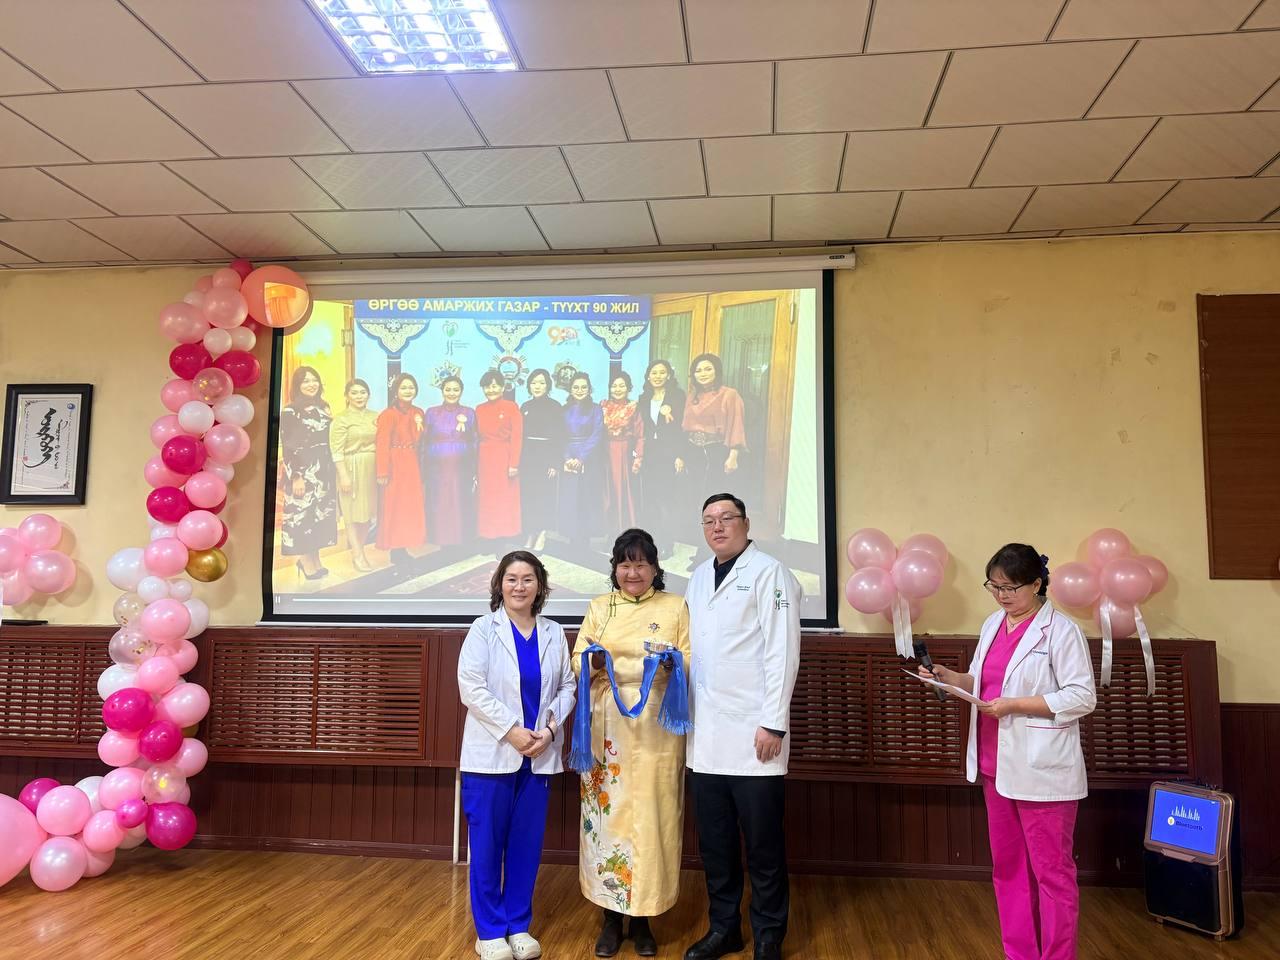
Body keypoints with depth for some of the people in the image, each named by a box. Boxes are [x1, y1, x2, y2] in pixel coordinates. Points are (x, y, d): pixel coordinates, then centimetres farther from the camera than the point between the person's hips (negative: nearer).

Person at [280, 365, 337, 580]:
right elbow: (288, 448, -12)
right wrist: (295, 477, -17)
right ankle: (307, 563, 6)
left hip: (323, 469, 7)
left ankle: (314, 561, 18)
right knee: (302, 514, -1)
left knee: (320, 513, 9)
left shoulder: (323, 407, 11)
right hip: (303, 470, -7)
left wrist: (332, 470, 12)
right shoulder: (290, 412, -8)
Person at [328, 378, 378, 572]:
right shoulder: (341, 419, -5)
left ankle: (358, 550, 20)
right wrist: (343, 475, -16)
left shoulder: (375, 417, 9)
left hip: (372, 469, 5)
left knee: (367, 511, 9)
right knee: (353, 512, 1)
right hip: (351, 468, -5)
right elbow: (337, 450, -10)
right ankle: (358, 555, 7)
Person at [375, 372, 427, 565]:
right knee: (395, 507, -1)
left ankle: (403, 548, 18)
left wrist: (421, 468, 8)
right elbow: (382, 445, -13)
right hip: (396, 466, -6)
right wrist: (383, 473, -18)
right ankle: (395, 550, 7)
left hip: (413, 466, 7)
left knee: (412, 507, 8)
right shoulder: (388, 415, -9)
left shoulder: (419, 413, 10)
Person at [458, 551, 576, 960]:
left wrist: (550, 729, -11)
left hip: (539, 754, 3)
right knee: (487, 845, 4)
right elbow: (471, 687, -11)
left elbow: (567, 686, 5)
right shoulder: (484, 628, -3)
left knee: (527, 844, 9)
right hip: (491, 753, -3)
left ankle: (519, 926, 24)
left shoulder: (554, 633, 7)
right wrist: (511, 730, -16)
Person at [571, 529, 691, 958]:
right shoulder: (598, 607, 10)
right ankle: (612, 917, 16)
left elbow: (692, 663, 1)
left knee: (651, 816, 1)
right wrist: (591, 661, -15)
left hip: (656, 726, -1)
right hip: (607, 725, 1)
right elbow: (577, 662, 6)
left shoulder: (676, 606, 6)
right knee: (607, 812, 2)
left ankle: (642, 917, 17)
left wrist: (673, 663, -20)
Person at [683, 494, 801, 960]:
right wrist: (684, 711, 10)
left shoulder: (769, 573, -7)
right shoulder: (698, 577, 14)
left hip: (752, 734, -6)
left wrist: (774, 724, -15)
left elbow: (782, 653, -11)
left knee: (762, 844, 6)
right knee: (714, 842, 14)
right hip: (705, 734, 6)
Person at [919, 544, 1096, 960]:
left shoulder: (1061, 629, -11)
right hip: (995, 765, 7)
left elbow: (1082, 697, -15)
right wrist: (949, 677, -5)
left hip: (1041, 770, -7)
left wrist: (1014, 705, -21)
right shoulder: (993, 624, 10)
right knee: (1007, 866, 15)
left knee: (1050, 870, 4)